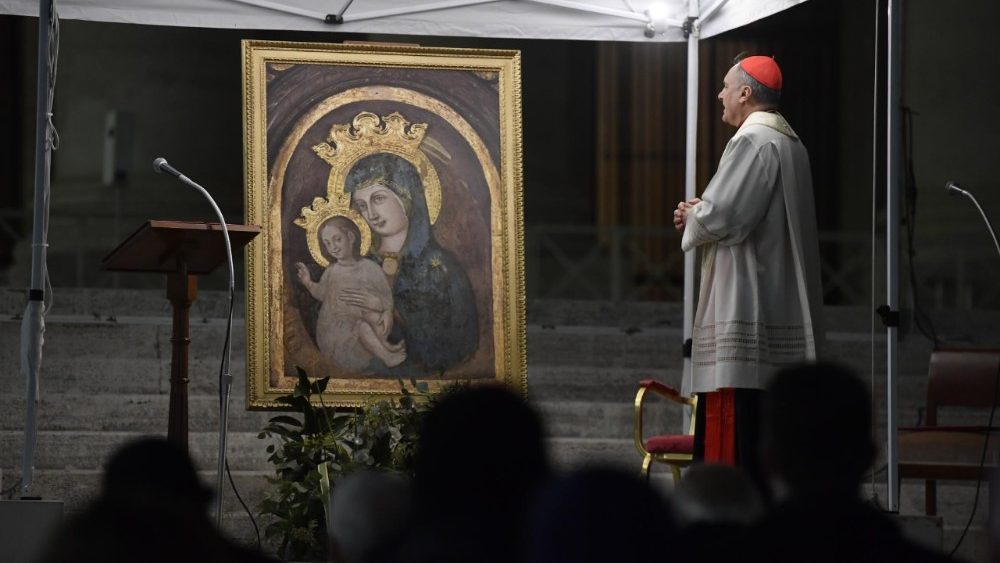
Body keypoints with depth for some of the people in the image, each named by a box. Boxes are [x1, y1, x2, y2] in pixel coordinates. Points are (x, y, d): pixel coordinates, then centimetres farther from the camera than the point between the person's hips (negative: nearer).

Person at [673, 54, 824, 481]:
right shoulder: (791, 144, 16)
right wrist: (702, 213, 11)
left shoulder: (752, 141, -13)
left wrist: (692, 216, 2)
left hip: (742, 312, -10)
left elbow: (718, 217, -20)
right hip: (781, 313, 10)